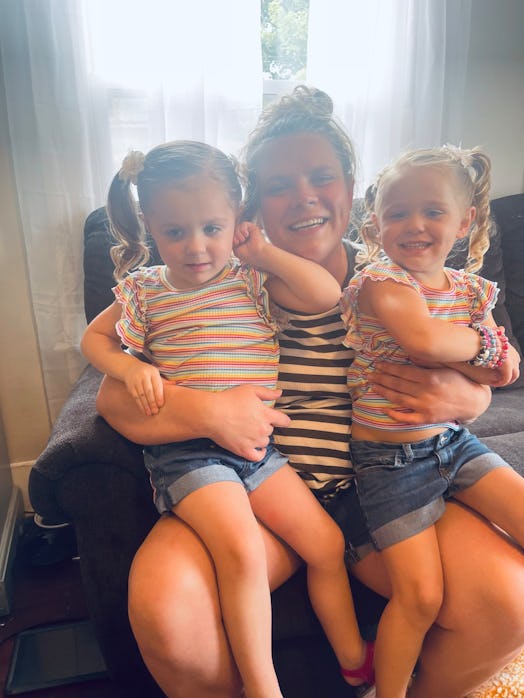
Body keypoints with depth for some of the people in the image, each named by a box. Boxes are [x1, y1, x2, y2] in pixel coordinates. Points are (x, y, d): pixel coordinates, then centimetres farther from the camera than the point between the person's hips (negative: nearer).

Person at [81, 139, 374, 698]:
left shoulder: (251, 279, 5)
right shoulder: (144, 290, 4)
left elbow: (327, 295, -5)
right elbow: (95, 337, 16)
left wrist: (265, 252, -3)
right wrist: (130, 367, -5)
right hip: (184, 448, -2)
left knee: (326, 541, 3)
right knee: (242, 549, -24)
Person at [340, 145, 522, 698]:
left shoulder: (473, 290, 6)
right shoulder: (381, 280, -13)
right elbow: (424, 338, -33)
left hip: (452, 441, 7)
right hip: (388, 458, -6)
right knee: (420, 594, -7)